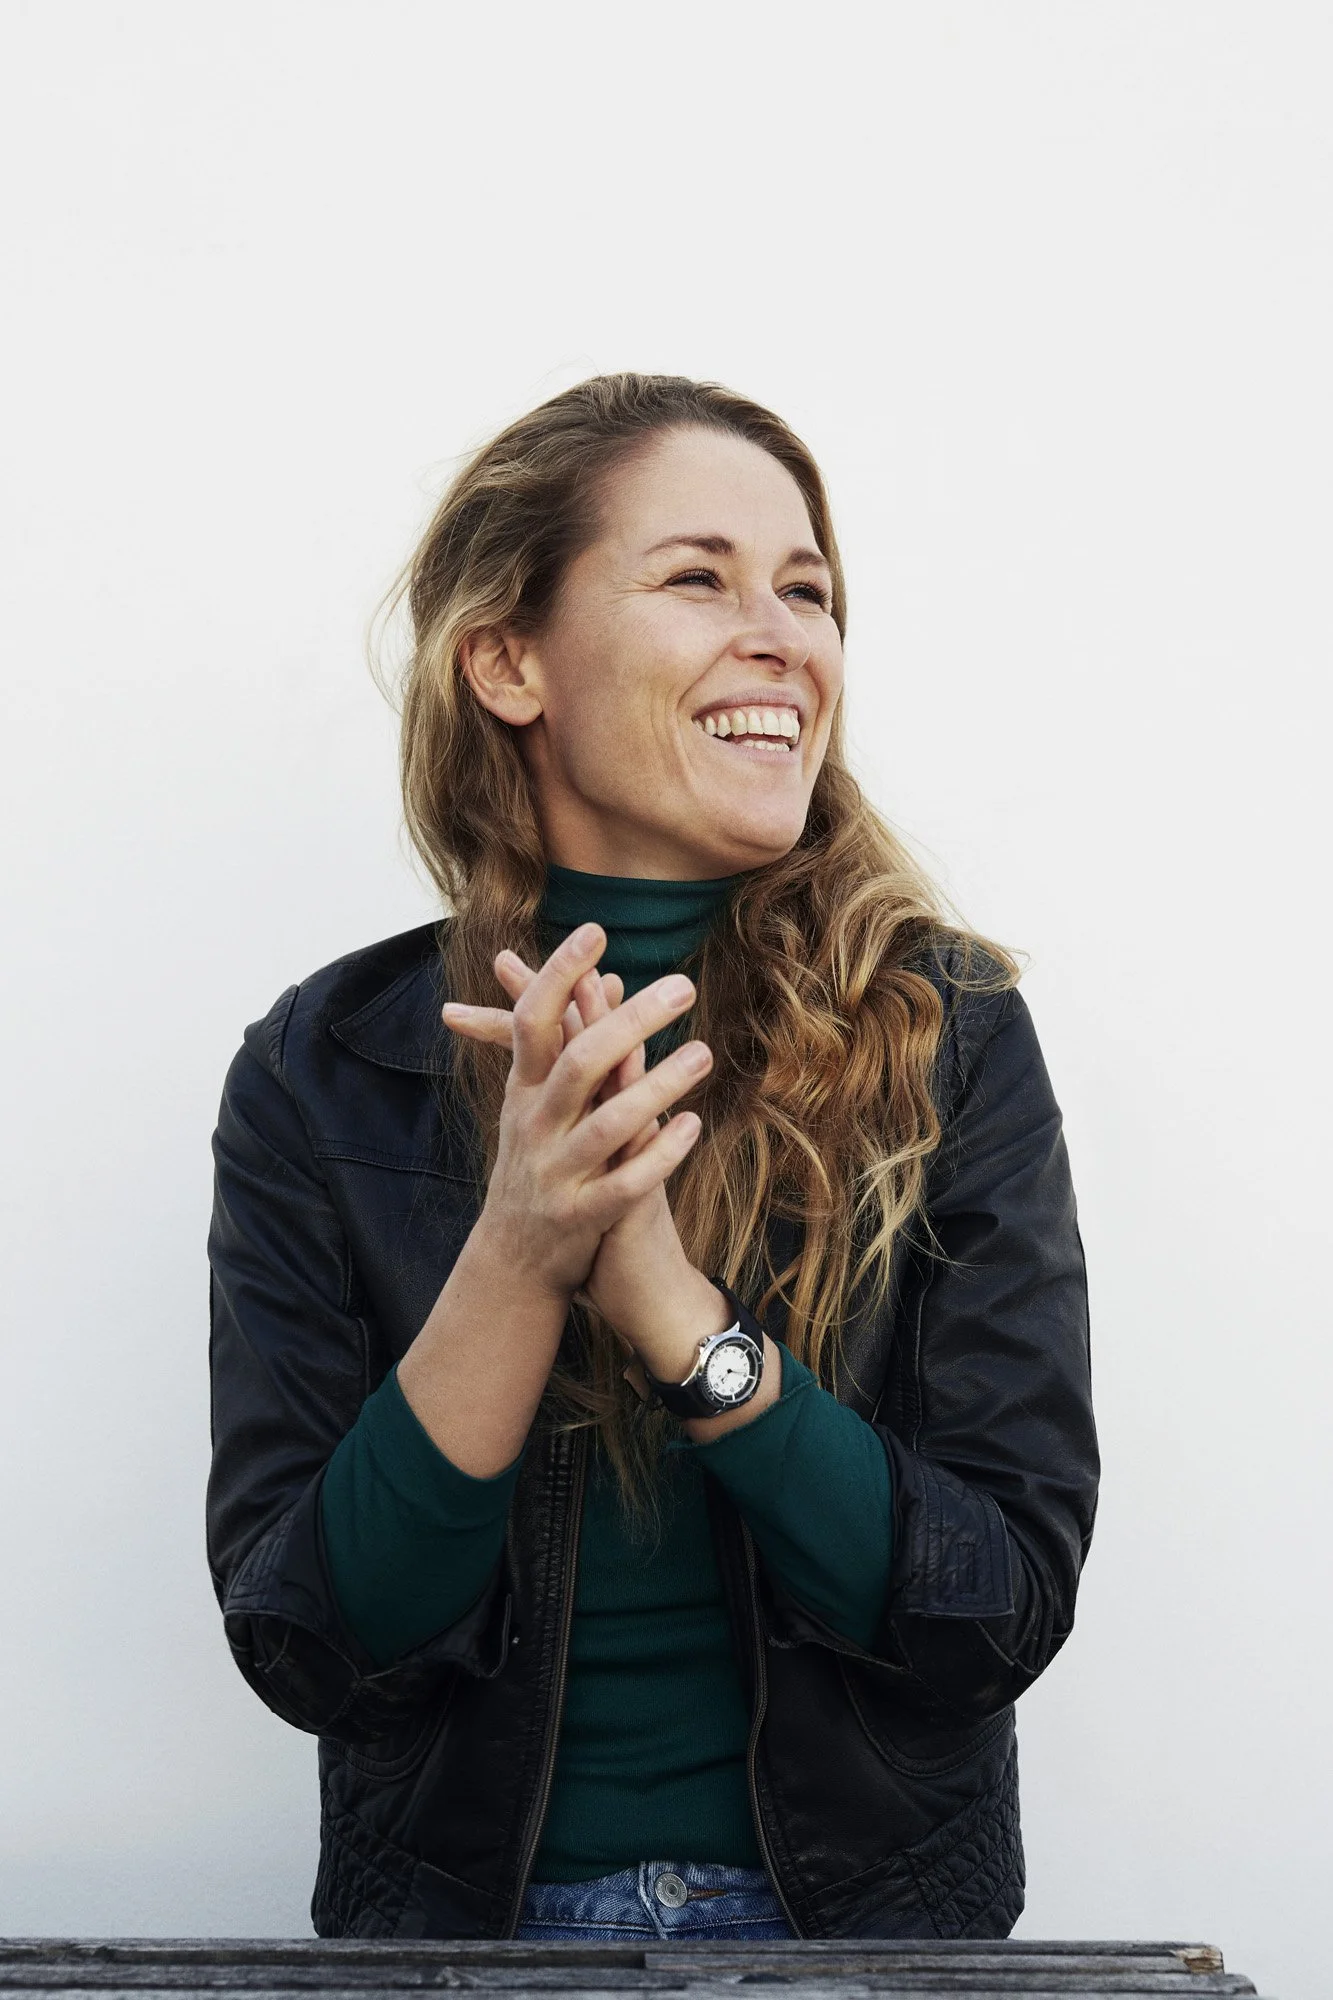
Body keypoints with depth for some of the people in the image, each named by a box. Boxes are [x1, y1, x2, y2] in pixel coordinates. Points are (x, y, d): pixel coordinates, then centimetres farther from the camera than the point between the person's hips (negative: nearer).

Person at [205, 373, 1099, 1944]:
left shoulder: (947, 1036, -11)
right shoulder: (322, 1076, -10)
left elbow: (1010, 1613, -16)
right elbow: (304, 1651, -15)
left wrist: (674, 1309, -27)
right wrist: (516, 1256, -27)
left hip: (867, 1911, 0)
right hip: (464, 1910, 0)